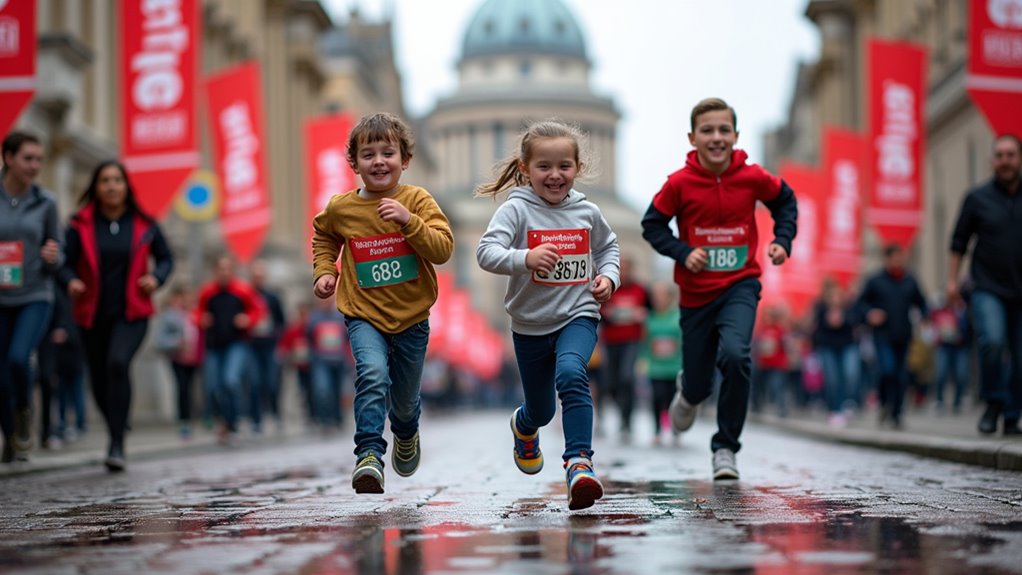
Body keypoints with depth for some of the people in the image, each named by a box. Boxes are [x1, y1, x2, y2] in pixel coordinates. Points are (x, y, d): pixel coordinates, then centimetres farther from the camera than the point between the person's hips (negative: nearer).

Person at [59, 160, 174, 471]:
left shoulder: (144, 224, 1)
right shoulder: (81, 225, -2)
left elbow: (166, 258, 12)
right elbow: (65, 264, -2)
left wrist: (156, 278, -8)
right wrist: (70, 282, -24)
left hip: (132, 314, -2)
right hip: (93, 315, 2)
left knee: (118, 363, -27)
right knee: (99, 380, 9)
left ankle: (116, 444, -26)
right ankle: (117, 428, 40)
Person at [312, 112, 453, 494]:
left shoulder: (418, 200, -8)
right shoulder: (341, 208, -3)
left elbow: (443, 249, -18)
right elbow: (323, 237, 20)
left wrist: (409, 220, -29)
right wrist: (324, 270, 5)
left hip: (411, 316, 1)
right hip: (363, 315, -1)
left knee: (405, 397, 17)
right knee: (373, 374, -29)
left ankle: (406, 434, 52)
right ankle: (369, 456, -27)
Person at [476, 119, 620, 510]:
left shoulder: (587, 212, 0)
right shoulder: (516, 210, -10)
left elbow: (608, 247, 21)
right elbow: (486, 252, -23)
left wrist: (608, 275, 2)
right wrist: (524, 258, -39)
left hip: (578, 316, 0)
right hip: (530, 324, 0)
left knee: (571, 375, -32)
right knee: (541, 410, 15)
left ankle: (579, 461, -33)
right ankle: (523, 427, 54)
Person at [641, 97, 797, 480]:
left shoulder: (752, 177, -7)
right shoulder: (680, 183, -11)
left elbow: (785, 201, 12)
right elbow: (652, 225, 0)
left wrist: (782, 240, -2)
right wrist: (682, 252, -15)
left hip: (740, 286, -1)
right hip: (696, 293, 1)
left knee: (735, 356, -27)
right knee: (698, 384, 8)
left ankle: (725, 447, -9)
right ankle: (688, 391, 51)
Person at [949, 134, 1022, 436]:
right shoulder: (978, 198, 3)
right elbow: (959, 241, 9)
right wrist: (953, 279, 3)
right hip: (988, 289, -1)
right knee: (992, 341, -23)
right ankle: (993, 402, -3)